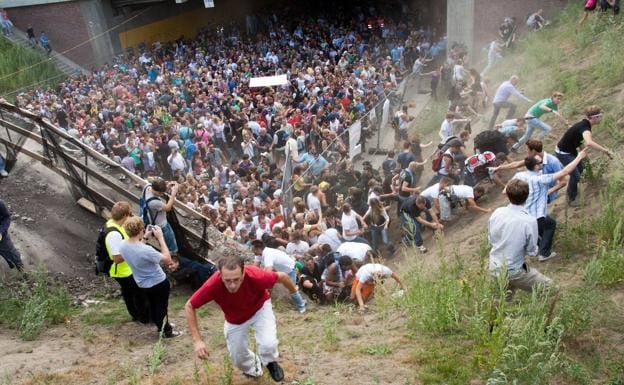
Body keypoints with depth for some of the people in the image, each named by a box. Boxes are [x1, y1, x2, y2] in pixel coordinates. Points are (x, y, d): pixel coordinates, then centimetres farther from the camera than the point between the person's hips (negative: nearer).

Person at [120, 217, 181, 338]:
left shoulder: (122, 245, -16)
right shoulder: (146, 250, -39)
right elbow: (168, 259, -27)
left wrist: (145, 237, 0)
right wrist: (160, 238, -26)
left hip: (142, 284, 7)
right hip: (158, 283, -7)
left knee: (152, 305, 28)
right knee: (162, 307, 17)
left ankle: (161, 326, 49)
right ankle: (166, 331, 37)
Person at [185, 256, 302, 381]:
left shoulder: (255, 276, -41)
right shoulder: (213, 285, -39)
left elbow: (282, 276, -20)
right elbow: (190, 306, -22)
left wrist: (293, 291, 1)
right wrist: (197, 340, -27)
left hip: (260, 308, -1)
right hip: (234, 319, 1)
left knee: (268, 344, -22)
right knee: (237, 358, 7)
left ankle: (270, 362, 15)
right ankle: (253, 369, 44)